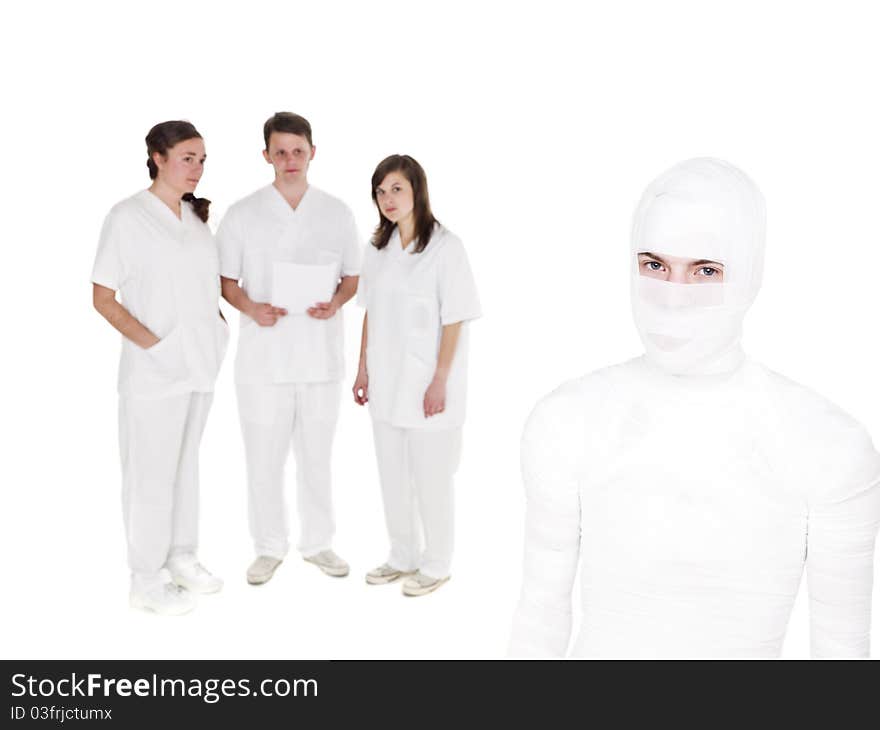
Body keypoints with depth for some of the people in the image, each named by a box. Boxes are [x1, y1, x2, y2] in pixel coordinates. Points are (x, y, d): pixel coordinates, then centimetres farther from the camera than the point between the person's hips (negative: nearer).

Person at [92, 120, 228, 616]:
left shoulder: (197, 216, 9)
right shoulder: (128, 217, -7)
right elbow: (103, 297, -7)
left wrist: (220, 325, 2)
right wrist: (150, 341, -17)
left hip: (200, 361, 6)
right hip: (153, 368, -6)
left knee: (187, 461, 15)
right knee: (152, 471, 1)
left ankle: (182, 557, 30)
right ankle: (148, 580, 15)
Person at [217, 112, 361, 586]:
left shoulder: (337, 213, 3)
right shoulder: (242, 215, -1)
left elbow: (353, 275, 9)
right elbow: (225, 280, 4)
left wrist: (335, 302, -12)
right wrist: (251, 308, -16)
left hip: (321, 355, 1)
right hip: (263, 357, -1)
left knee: (316, 455, 12)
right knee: (264, 458, 7)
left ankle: (317, 542, 30)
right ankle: (269, 547, 25)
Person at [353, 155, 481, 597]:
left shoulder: (445, 248, -11)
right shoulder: (377, 249, 7)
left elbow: (454, 321, -12)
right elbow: (370, 314, 11)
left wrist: (440, 381, -14)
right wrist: (363, 370, 10)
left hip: (426, 384, -6)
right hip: (386, 383, 6)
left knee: (431, 479, 5)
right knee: (392, 477, 15)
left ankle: (436, 565, 23)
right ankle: (402, 557, 32)